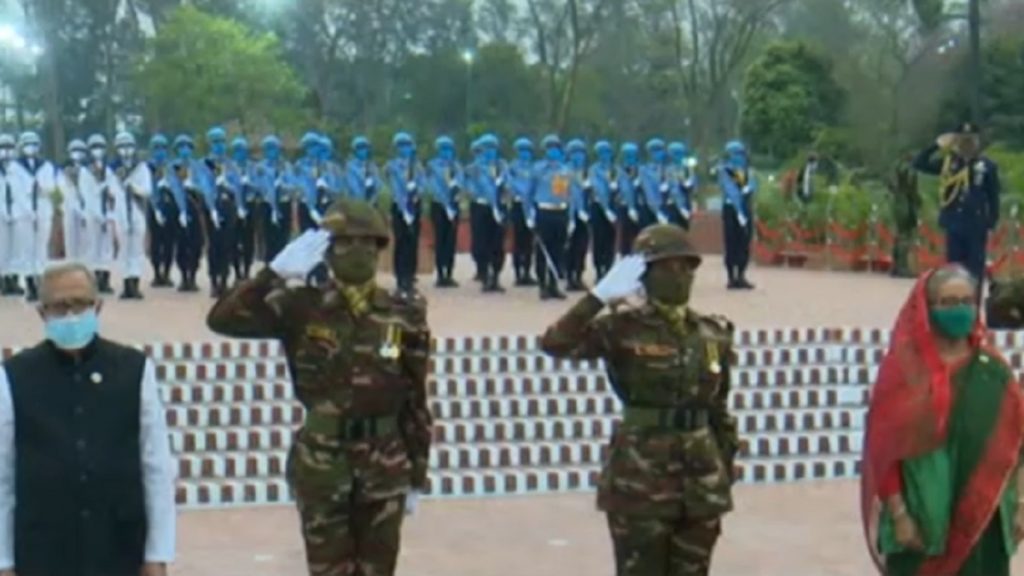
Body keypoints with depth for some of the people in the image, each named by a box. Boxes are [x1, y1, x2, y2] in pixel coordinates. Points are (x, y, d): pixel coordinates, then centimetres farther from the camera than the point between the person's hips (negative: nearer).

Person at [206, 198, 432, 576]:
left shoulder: (404, 317, -2)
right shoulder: (302, 308, -4)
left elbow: (416, 403, 3)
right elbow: (222, 320, -15)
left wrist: (417, 478, 5)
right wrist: (277, 272, -23)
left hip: (385, 466, 1)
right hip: (321, 463, -1)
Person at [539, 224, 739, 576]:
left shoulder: (713, 335, 7)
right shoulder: (624, 330, -7)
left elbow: (719, 409, 14)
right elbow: (554, 344, -21)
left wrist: (726, 468, 13)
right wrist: (600, 296, -24)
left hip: (701, 482, 5)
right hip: (640, 479, -5)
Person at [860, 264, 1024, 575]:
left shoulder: (993, 369, 6)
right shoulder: (905, 368, -7)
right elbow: (885, 448, -8)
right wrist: (898, 513, -12)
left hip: (983, 517, 4)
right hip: (923, 516, -4)